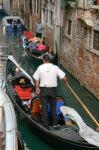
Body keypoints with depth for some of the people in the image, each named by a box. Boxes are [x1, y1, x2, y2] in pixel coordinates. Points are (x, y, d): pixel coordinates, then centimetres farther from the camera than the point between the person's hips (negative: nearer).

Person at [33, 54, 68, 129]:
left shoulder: (40, 68, -4)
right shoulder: (55, 67, -4)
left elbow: (36, 79, -2)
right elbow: (64, 78, -6)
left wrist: (37, 88, 8)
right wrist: (65, 81, 15)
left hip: (43, 89, -1)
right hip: (53, 89, 1)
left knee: (44, 107, 6)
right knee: (53, 106, 13)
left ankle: (45, 124, 8)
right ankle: (55, 123, 16)